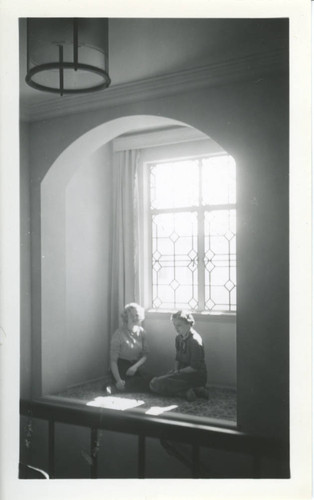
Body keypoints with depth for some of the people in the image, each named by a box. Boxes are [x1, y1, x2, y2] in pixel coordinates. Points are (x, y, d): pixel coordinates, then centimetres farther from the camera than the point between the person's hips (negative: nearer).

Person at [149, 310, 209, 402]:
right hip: (183, 372, 10)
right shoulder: (179, 338, 8)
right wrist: (176, 370, -3)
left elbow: (194, 368, -19)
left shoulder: (195, 340, -19)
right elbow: (178, 359, 16)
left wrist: (178, 372, -10)